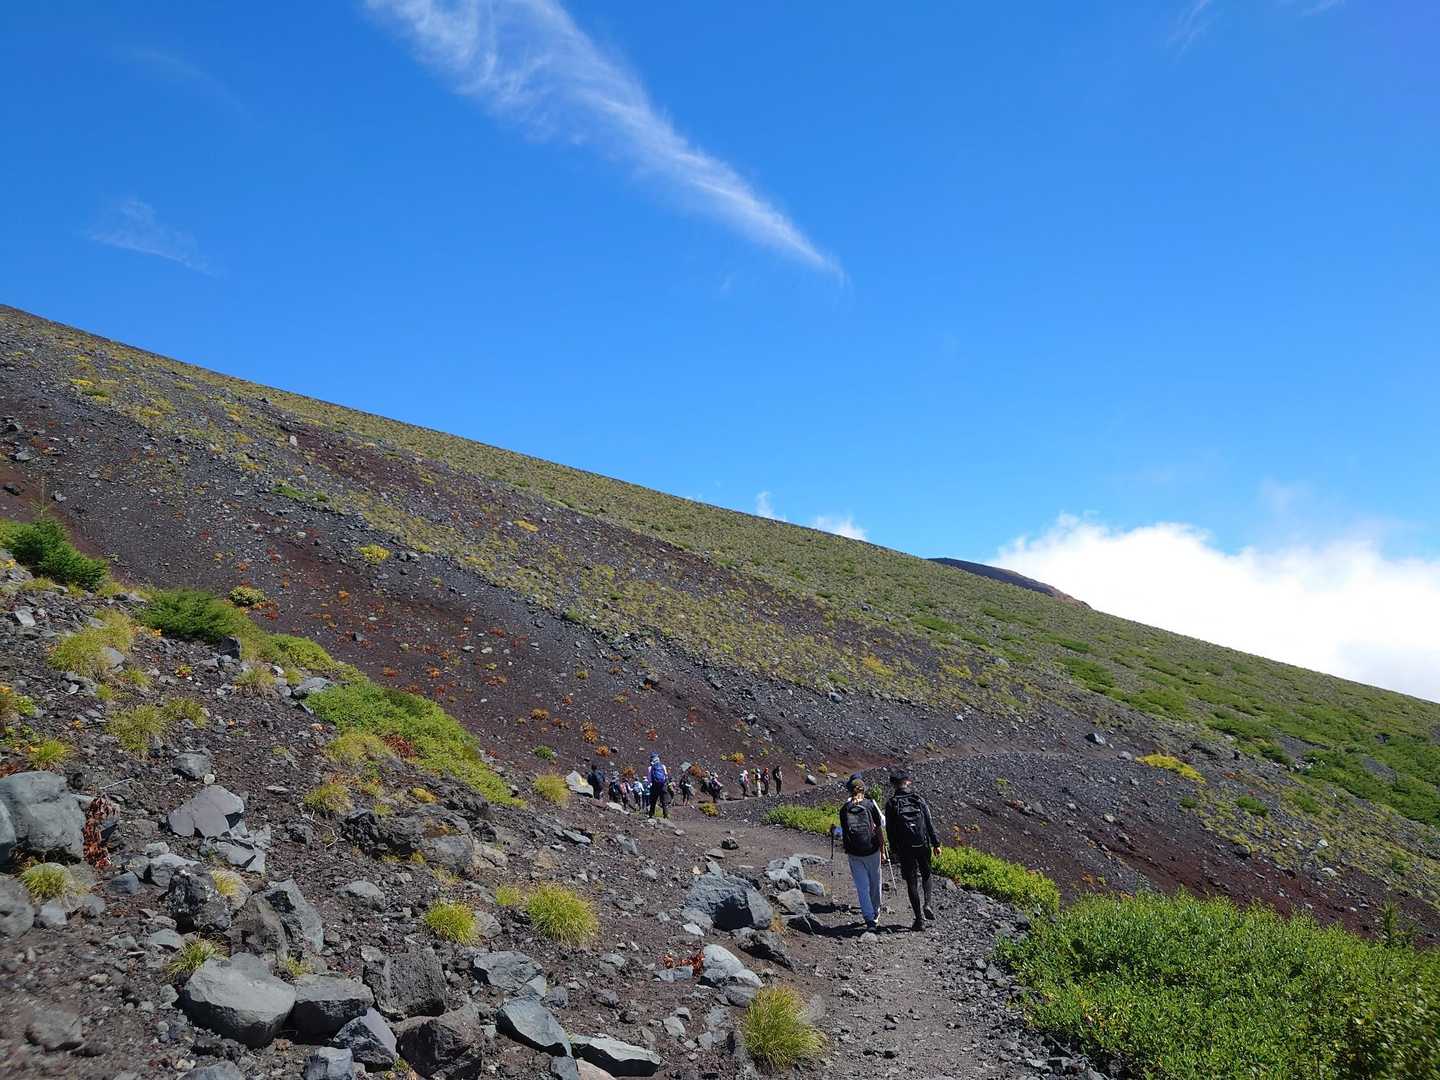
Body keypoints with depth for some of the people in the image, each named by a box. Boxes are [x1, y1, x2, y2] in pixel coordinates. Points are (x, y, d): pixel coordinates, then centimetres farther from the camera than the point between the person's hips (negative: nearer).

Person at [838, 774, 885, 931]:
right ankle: (875, 914, 33)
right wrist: (882, 849, 7)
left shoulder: (844, 808, -2)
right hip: (872, 850, -1)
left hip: (854, 853, 1)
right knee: (875, 883, 18)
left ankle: (869, 919, -4)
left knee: (862, 887, 5)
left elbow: (843, 831, 4)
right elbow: (879, 829, -3)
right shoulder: (870, 805, -7)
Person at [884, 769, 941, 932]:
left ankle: (919, 919, 6)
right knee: (926, 875, 23)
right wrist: (936, 843, 5)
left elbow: (890, 830, -3)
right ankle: (927, 905, 3)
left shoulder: (891, 804, -3)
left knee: (912, 883, 6)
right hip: (923, 845, 2)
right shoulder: (919, 800, 1)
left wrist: (894, 850, 4)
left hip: (905, 849, -1)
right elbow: (930, 823, -1)